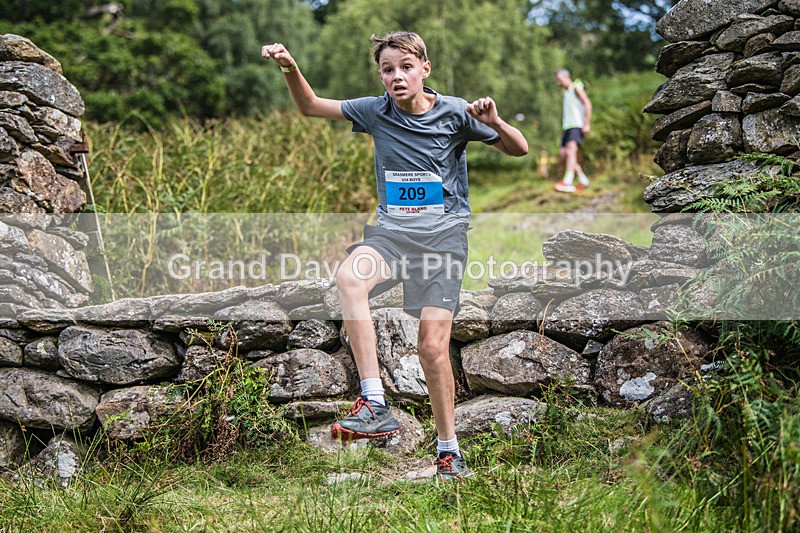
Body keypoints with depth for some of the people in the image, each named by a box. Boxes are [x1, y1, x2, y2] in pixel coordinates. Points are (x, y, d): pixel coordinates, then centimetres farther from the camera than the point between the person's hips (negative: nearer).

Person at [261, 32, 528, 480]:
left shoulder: (454, 113, -2)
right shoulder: (376, 112, 5)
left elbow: (519, 150, 5)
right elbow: (312, 107, 15)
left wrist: (495, 123, -16)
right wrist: (291, 69, -4)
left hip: (443, 233, -2)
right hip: (392, 229, 2)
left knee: (433, 348, -10)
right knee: (349, 276, -33)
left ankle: (450, 451, 8)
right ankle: (375, 405, -35)